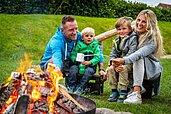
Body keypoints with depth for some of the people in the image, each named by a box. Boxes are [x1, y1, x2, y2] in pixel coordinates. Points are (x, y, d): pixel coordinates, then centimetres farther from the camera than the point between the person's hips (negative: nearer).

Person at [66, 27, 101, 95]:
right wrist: (75, 59, -19)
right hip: (79, 65, 2)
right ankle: (71, 87, -18)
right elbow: (73, 54, 3)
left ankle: (80, 88, -25)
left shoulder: (95, 46, 4)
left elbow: (97, 57, -4)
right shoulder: (79, 45, 7)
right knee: (73, 68, -25)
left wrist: (90, 62, -19)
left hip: (90, 66, -2)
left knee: (89, 71, -32)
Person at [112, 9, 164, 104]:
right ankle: (139, 88, -8)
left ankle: (136, 95, -46)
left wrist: (124, 60, -54)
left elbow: (140, 53, -37)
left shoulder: (153, 39, -19)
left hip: (152, 70, -6)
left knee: (139, 58, -37)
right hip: (138, 69, 6)